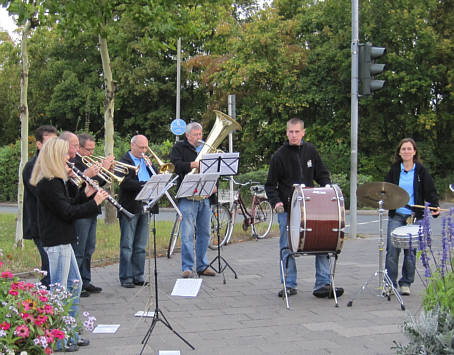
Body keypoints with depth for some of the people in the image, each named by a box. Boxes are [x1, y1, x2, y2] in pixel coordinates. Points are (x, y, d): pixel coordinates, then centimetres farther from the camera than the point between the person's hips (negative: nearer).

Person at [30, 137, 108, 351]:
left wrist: (85, 195, 6)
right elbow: (67, 212, -20)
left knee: (75, 284, 16)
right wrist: (94, 203, -14)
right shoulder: (48, 184, -19)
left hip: (62, 241, 11)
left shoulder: (54, 181, 13)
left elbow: (66, 206, 17)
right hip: (56, 243, -11)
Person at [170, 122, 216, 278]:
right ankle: (187, 267, -4)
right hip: (187, 197, -5)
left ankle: (202, 266, 18)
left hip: (204, 197, 6)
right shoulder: (179, 147, 3)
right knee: (187, 234, -8)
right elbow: (175, 165, -13)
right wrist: (193, 165, -24)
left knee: (204, 233, 9)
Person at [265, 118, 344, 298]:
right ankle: (290, 285, 15)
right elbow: (270, 184, -1)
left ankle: (323, 285, 0)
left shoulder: (310, 151, 6)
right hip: (286, 209, -2)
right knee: (287, 248, 4)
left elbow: (322, 173, 13)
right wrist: (276, 202, -16)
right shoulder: (279, 156, -4)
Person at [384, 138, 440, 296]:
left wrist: (435, 206, -16)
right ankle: (390, 283, 1)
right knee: (392, 249, -8)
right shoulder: (394, 170, 9)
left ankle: (406, 283, 12)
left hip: (415, 217, -1)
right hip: (396, 216, 1)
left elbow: (430, 192, 1)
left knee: (410, 250, 0)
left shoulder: (421, 171, 5)